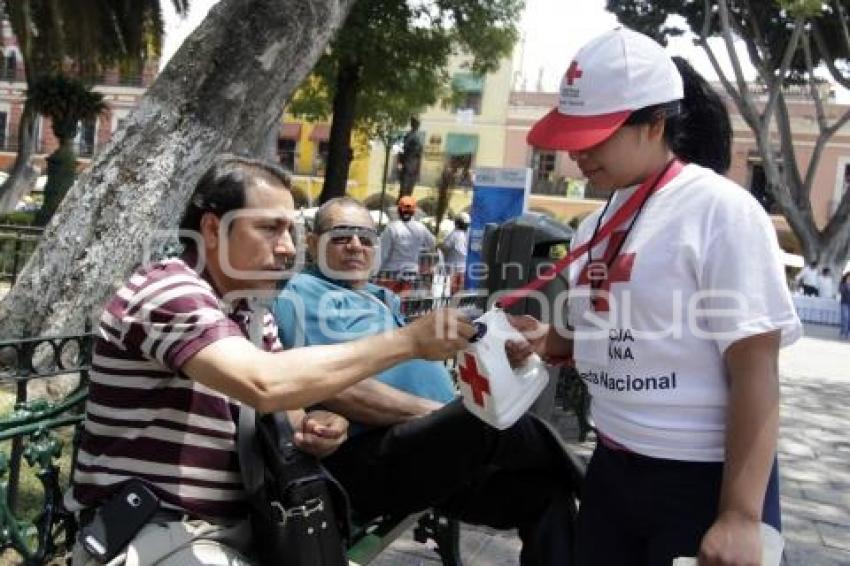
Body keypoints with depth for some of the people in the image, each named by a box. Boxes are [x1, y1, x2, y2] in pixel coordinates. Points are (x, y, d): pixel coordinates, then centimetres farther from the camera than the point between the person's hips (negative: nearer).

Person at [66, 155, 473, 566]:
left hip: (234, 527, 8)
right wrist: (408, 341, -28)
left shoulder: (253, 315, 9)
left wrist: (314, 430, -13)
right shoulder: (167, 290, -18)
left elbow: (286, 411, 11)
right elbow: (265, 384, -33)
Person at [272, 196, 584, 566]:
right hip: (367, 459, -8)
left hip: (434, 446, 8)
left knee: (543, 488, -10)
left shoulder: (383, 298, 28)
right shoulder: (304, 293, 2)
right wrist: (438, 413, -14)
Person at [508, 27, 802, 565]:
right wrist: (545, 340, -2)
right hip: (612, 468, 7)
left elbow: (755, 370, -17)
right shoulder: (598, 223, 7)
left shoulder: (721, 211, -14)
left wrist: (741, 515, -19)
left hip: (706, 479, -6)